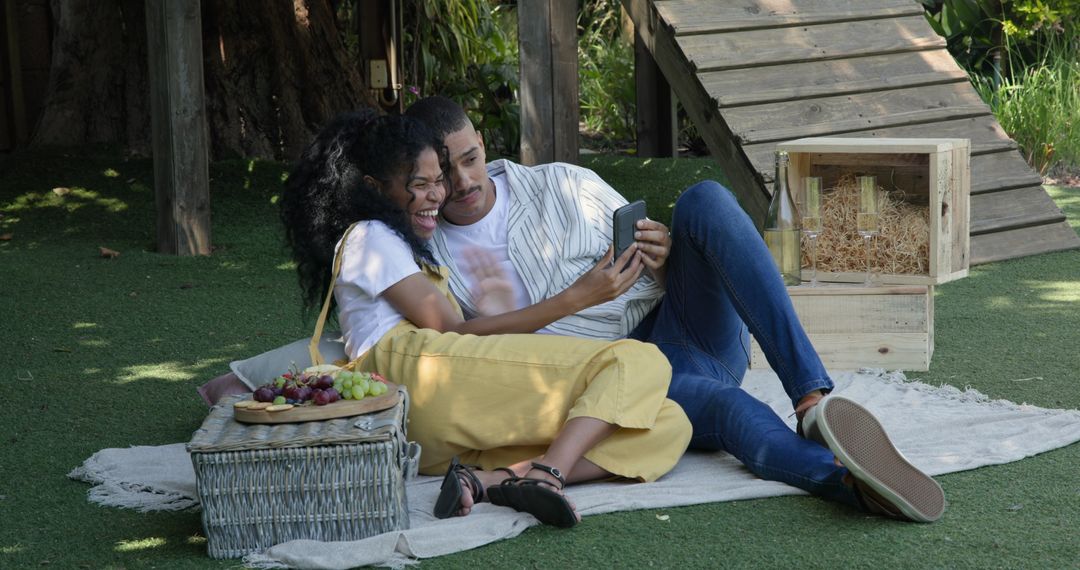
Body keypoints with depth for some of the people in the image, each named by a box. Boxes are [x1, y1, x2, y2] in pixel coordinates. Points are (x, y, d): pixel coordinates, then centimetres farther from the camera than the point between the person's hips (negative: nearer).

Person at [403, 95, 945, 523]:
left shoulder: (564, 185, 10)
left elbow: (650, 275, 14)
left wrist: (664, 261, -11)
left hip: (684, 329, 3)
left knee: (705, 199, -26)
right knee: (730, 411, -36)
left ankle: (813, 398, -41)